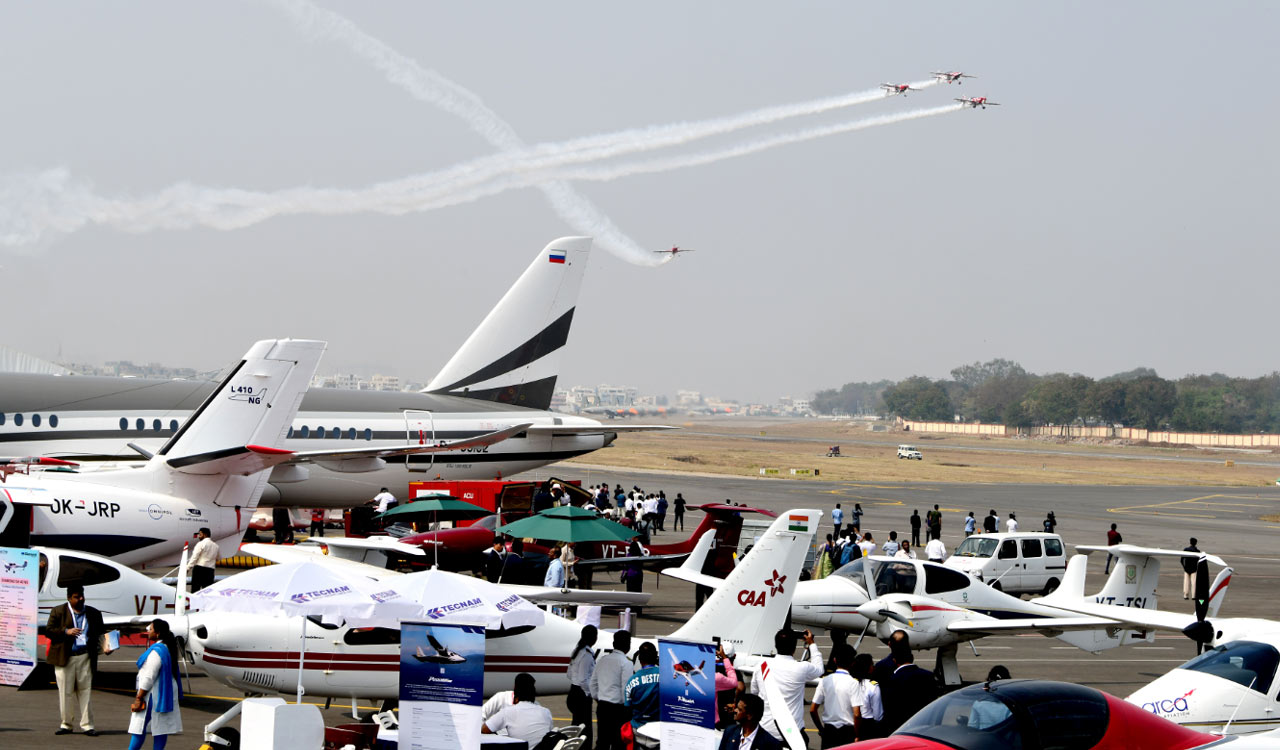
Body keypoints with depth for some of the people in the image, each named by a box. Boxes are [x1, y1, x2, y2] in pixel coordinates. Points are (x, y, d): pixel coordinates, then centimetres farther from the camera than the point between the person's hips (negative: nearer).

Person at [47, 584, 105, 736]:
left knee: (85, 691, 0)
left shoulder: (93, 614, 10)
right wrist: (66, 632, -16)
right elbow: (48, 630, -1)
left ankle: (87, 725, 4)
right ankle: (66, 724, 13)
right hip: (64, 657, -1)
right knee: (66, 692, 3)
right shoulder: (58, 612, 3)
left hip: (85, 657, 1)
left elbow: (100, 633, 16)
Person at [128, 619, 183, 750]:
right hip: (167, 694, 9)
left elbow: (149, 678, -21)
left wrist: (139, 698, -17)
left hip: (153, 695, -9)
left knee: (139, 728, -2)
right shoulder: (168, 648, 11)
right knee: (161, 728, 7)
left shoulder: (156, 651, -19)